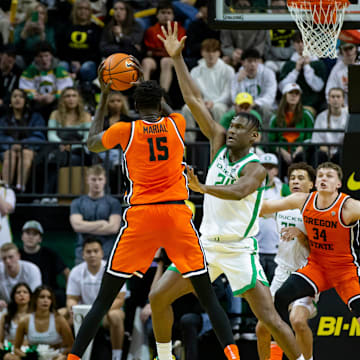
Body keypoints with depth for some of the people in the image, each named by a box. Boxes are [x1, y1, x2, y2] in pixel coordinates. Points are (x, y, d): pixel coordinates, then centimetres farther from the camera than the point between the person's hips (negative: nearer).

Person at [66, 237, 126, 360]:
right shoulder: (76, 272, -1)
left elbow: (119, 299, -14)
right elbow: (72, 298, 2)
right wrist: (72, 307, -24)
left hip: (109, 310, -4)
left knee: (115, 316, -39)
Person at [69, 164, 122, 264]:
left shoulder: (113, 203, 7)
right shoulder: (77, 203, 11)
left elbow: (113, 227, -6)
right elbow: (77, 225, -4)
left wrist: (87, 228, -6)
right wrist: (101, 223, -5)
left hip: (107, 255, -1)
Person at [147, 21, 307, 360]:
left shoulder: (256, 168, -13)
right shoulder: (219, 143, 6)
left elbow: (238, 192, -36)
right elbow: (194, 101, 4)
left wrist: (202, 188, -53)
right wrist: (177, 58, 0)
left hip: (239, 249, -7)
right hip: (207, 244, 7)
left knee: (270, 318, -11)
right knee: (158, 297, 1)